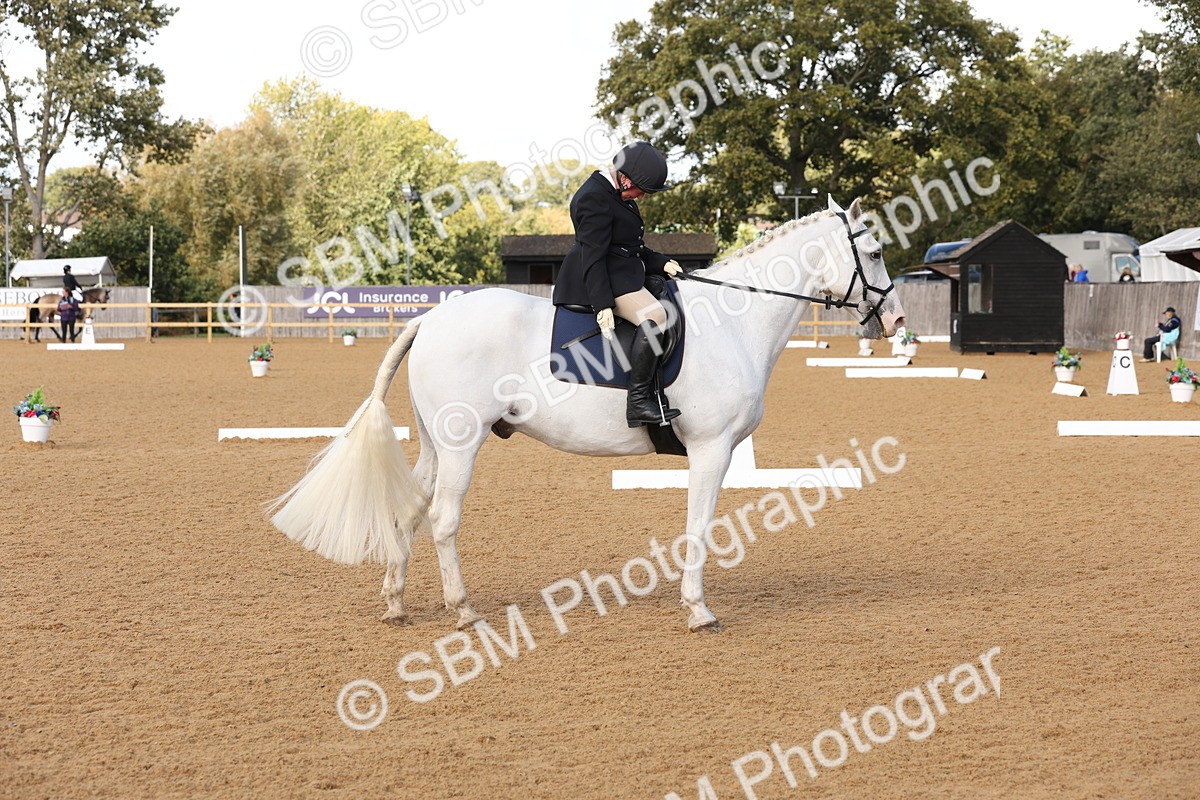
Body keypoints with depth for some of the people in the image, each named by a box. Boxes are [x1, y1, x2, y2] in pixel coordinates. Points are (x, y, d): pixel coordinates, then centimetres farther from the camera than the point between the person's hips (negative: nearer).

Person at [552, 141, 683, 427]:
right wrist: (602, 305, -28)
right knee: (654, 317, -29)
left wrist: (660, 263, 10)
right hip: (601, 278, -12)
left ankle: (657, 398, 14)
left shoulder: (619, 193, 15)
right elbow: (592, 255, -22)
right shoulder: (595, 198, -18)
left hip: (622, 275, 12)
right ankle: (638, 402, -30)